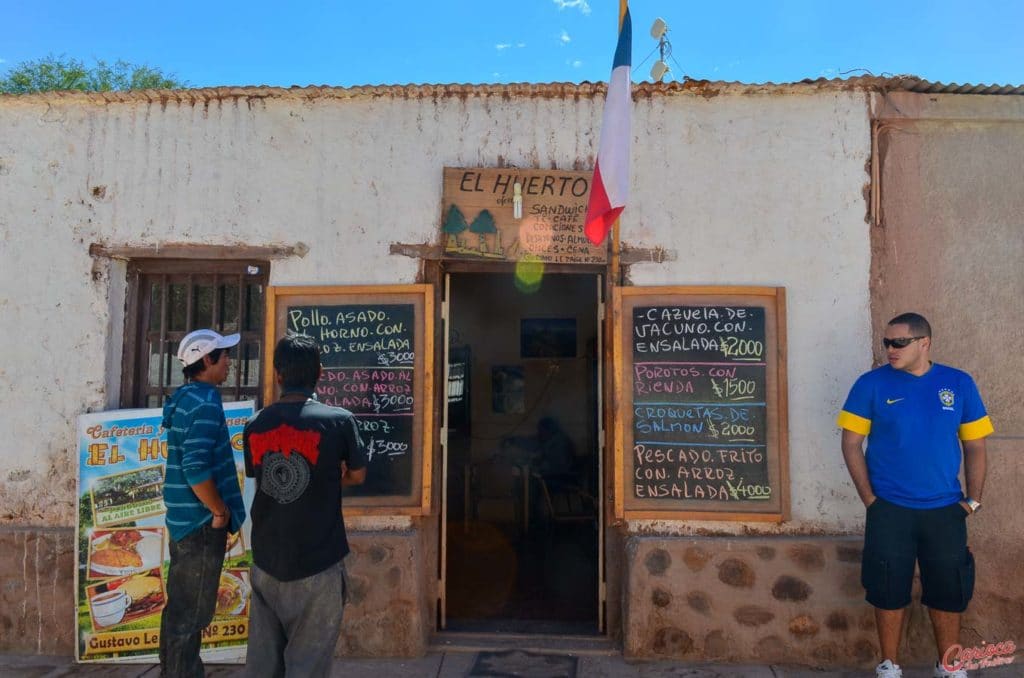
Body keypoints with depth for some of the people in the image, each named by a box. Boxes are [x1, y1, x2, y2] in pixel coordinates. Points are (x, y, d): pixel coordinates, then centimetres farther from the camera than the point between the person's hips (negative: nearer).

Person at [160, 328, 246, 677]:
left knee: (180, 606, 20)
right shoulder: (205, 403, -19)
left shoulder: (185, 399, 11)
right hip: (202, 521, -10)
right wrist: (221, 511, -15)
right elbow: (196, 468, -27)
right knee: (192, 612, 1)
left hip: (185, 517, 10)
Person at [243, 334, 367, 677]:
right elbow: (357, 476, -1)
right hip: (318, 561, -4)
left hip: (266, 560, 4)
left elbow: (259, 477, 11)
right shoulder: (339, 420, -13)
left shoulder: (255, 427, -2)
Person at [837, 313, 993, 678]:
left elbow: (974, 446, 6)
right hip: (890, 509, -2)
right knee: (889, 591, 7)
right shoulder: (871, 384, -7)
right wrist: (869, 499, -7)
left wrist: (973, 500, 1)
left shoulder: (959, 383, 0)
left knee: (948, 591, 14)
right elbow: (851, 444, -5)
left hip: (945, 510, 2)